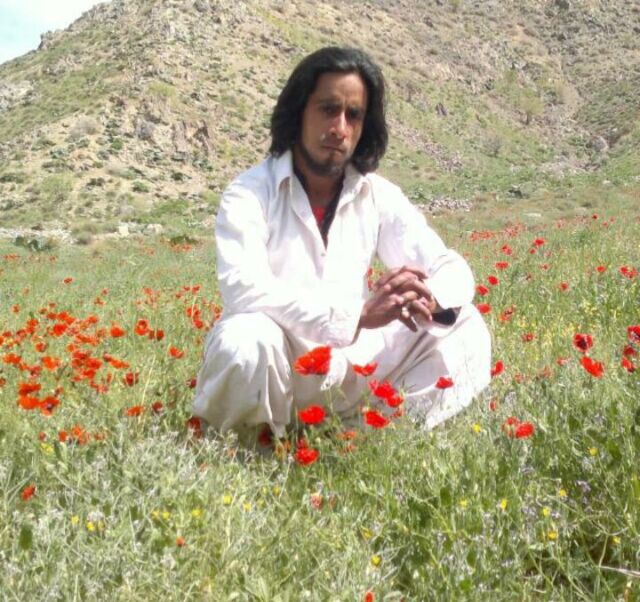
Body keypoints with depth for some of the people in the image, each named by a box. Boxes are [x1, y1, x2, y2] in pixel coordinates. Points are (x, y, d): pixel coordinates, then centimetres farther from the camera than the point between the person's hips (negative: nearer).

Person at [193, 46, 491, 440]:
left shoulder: (380, 196, 1)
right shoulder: (250, 194, -14)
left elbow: (455, 270, 0)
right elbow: (243, 288, -31)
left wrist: (428, 298, -25)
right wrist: (359, 313, -36)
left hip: (347, 365, 5)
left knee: (462, 326, -6)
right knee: (247, 341, -38)